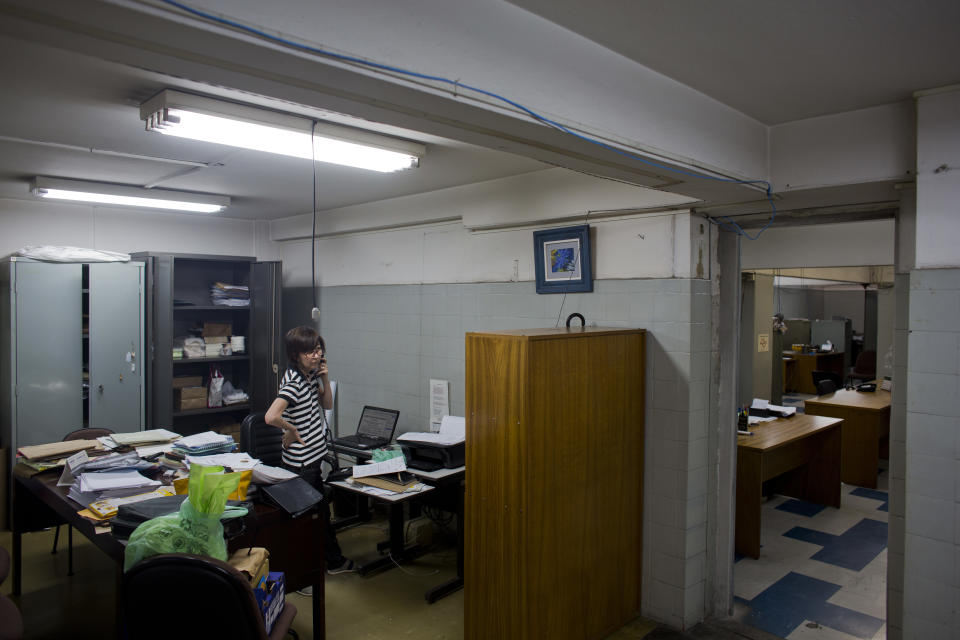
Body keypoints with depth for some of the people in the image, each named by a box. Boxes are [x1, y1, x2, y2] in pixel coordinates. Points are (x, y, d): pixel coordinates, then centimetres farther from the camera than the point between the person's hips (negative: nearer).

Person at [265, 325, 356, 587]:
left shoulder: (311, 376, 3)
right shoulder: (293, 382, -24)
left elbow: (327, 404, 13)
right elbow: (271, 416, -38)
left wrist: (325, 378, -2)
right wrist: (292, 430, -21)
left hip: (314, 459, 9)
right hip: (299, 464, -9)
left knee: (322, 511, 23)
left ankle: (334, 561, 40)